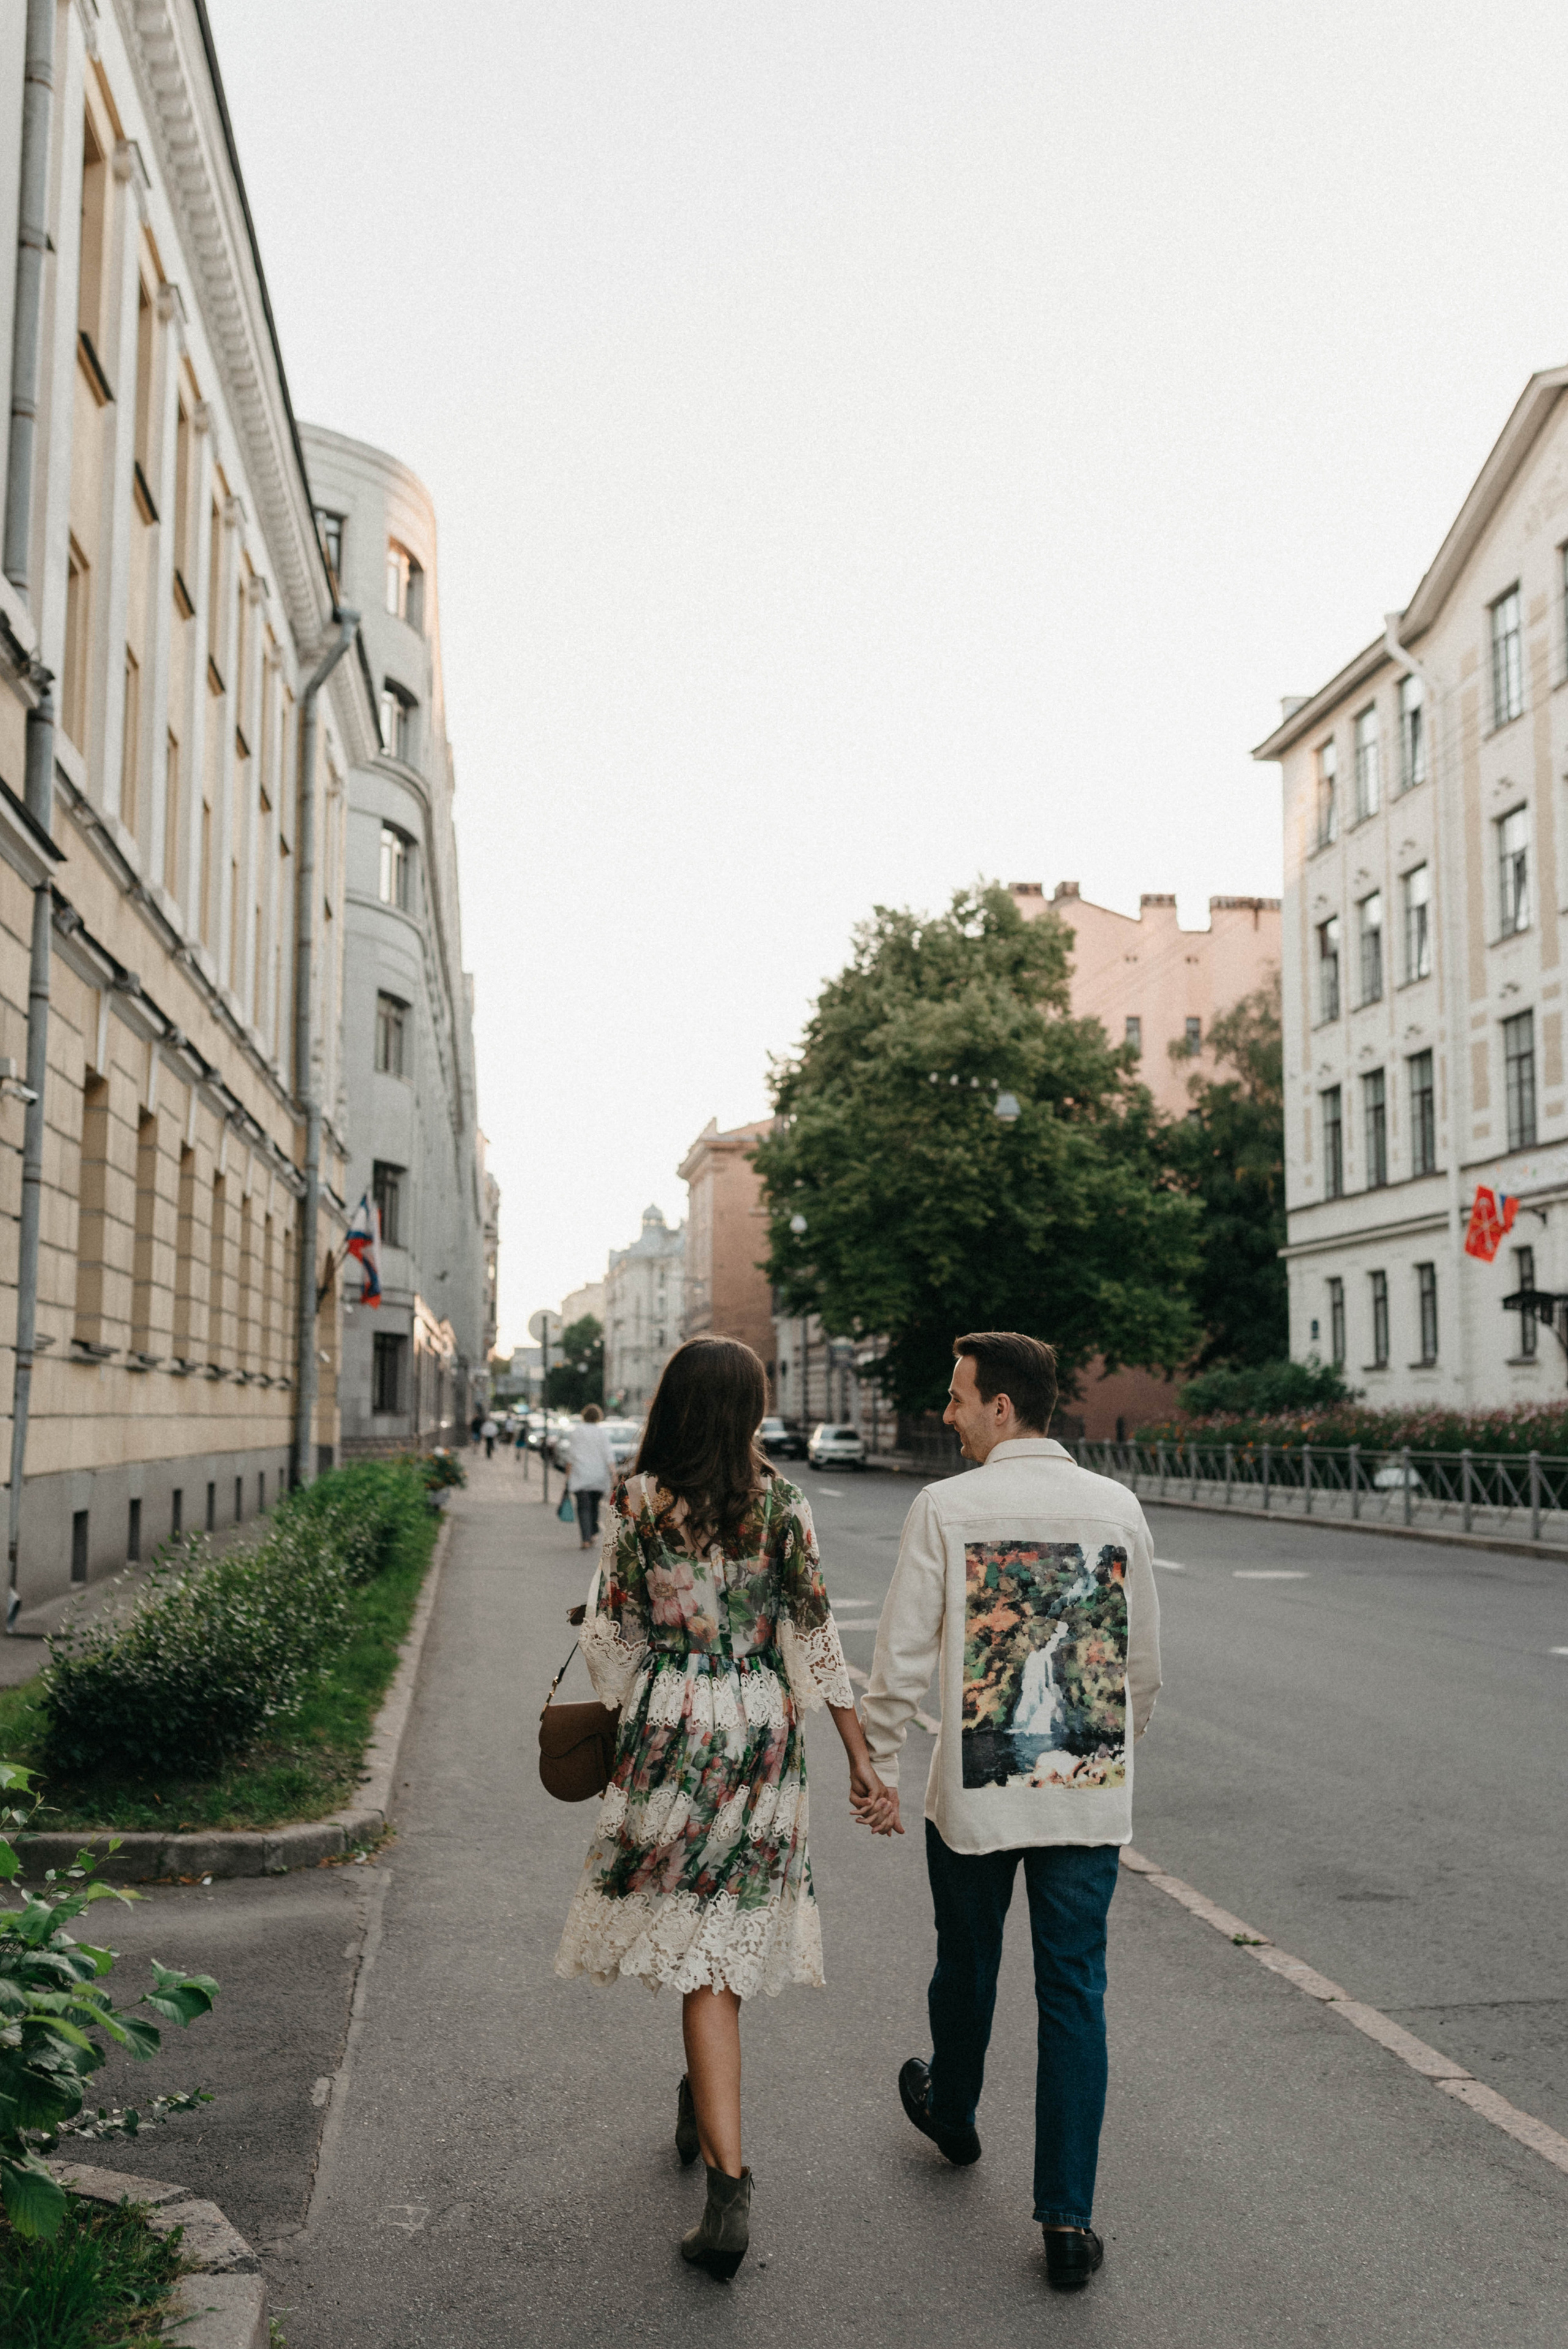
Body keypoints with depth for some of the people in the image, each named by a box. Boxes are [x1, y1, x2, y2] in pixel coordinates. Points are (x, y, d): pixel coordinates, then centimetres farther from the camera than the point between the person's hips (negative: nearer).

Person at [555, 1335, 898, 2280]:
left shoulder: (637, 1502, -6)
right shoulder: (783, 1505, -4)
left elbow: (615, 1636, 0)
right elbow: (815, 1638, -4)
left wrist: (612, 1726, 17)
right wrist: (862, 1758, 1)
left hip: (670, 1730, -1)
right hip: (764, 1737, 2)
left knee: (698, 1953, 1)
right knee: (728, 1942, 18)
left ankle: (730, 2176, -7)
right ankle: (705, 2108, 40)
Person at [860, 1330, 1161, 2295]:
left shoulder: (946, 1508, -11)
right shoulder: (1118, 1507, -1)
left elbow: (903, 1657, -10)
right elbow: (1145, 1665, 7)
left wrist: (877, 1764, 3)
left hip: (975, 1790, -2)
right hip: (1093, 1793, 2)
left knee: (967, 1964, 21)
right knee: (1075, 1993, 9)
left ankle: (951, 2112, 46)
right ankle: (1069, 2221, 10)